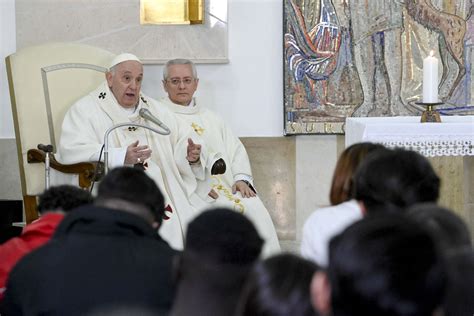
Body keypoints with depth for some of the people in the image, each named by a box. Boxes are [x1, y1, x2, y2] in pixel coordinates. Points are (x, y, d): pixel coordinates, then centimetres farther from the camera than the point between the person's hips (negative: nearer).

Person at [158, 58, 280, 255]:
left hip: (227, 186, 5)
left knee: (256, 210, -20)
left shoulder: (210, 118, 27)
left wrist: (241, 178, 0)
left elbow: (235, 149, 21)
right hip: (190, 192, -5)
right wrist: (199, 185, -16)